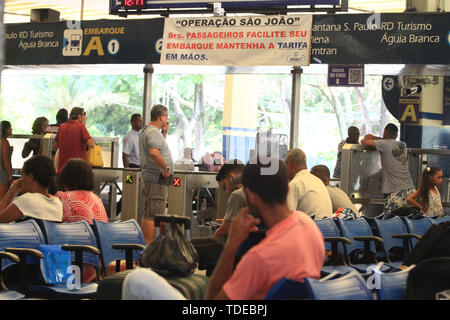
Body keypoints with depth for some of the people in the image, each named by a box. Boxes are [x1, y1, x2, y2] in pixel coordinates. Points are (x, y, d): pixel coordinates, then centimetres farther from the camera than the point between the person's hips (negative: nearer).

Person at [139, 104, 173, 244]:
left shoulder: (144, 131, 18)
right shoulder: (154, 132, -16)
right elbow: (154, 152, -33)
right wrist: (166, 168, -25)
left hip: (148, 176, 11)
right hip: (157, 180, -11)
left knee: (147, 215, 14)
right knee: (154, 216, -10)